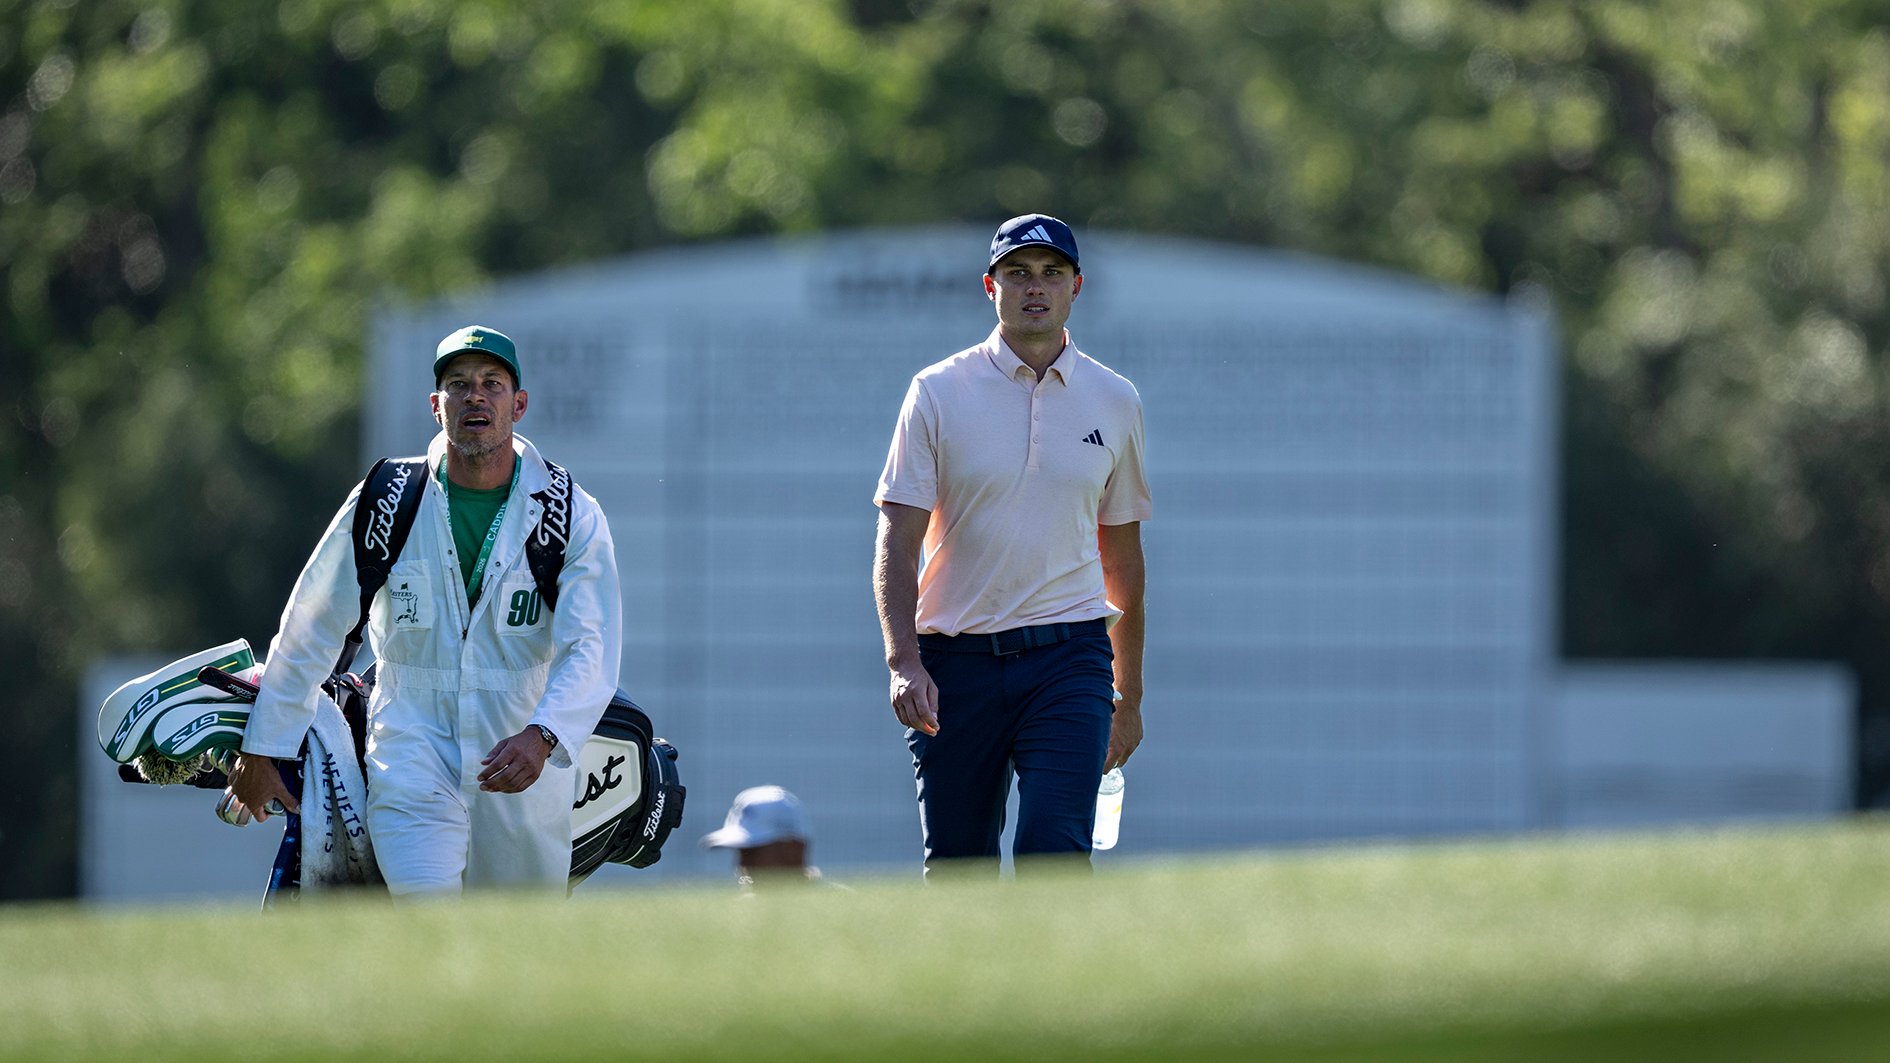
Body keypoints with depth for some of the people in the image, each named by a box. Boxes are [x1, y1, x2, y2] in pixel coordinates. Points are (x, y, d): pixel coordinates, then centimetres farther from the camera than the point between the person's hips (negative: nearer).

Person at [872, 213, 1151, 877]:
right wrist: (903, 663, -18)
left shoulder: (1114, 402, 10)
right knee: (957, 869, 4)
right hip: (956, 661, 0)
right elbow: (897, 542, -3)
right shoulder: (938, 393, 2)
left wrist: (1129, 696, 20)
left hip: (1068, 657, 0)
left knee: (1053, 853, -16)